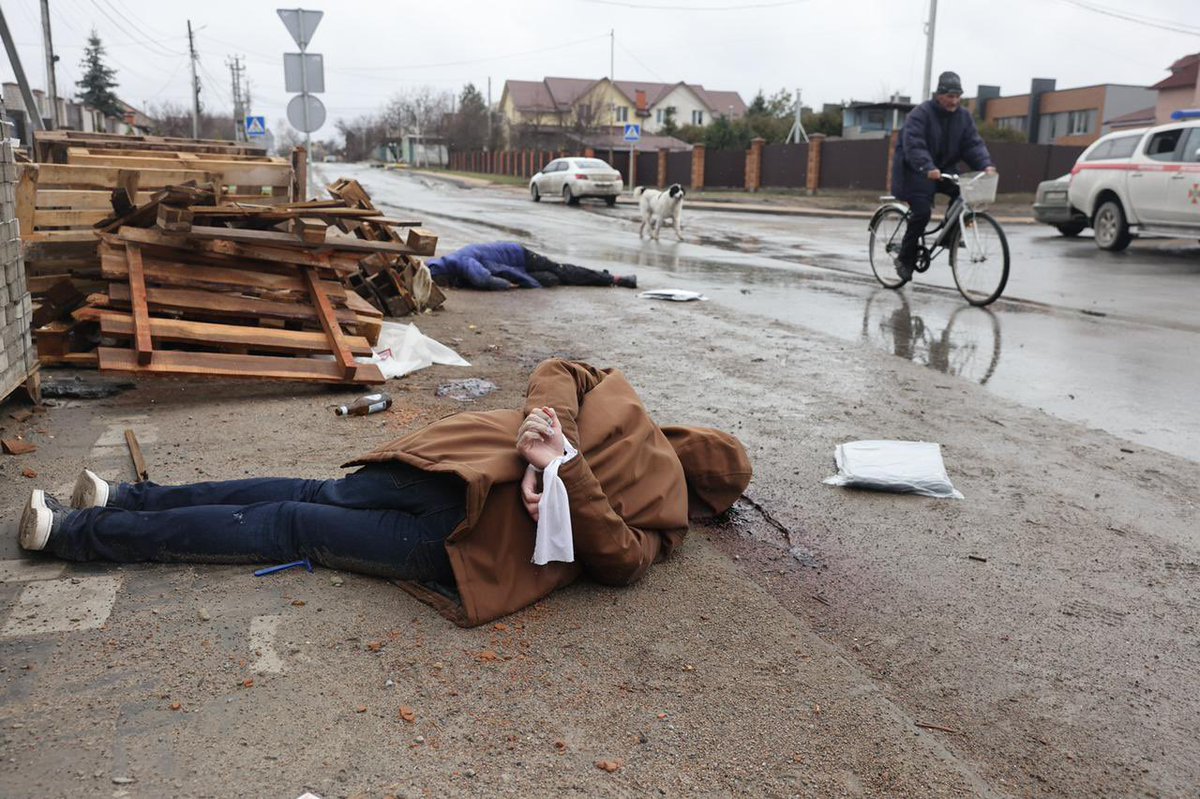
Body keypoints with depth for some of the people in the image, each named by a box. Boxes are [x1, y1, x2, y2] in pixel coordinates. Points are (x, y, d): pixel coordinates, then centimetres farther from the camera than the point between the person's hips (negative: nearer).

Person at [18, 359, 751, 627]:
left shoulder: (623, 402, 16)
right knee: (289, 528, 4)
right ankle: (76, 532, 12)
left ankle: (128, 498, 23)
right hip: (474, 536, -4)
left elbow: (556, 372, 9)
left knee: (311, 497, 21)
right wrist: (567, 468, -14)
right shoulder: (668, 510, 3)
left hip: (459, 457, 4)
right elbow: (620, 557, -14)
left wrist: (547, 455, -2)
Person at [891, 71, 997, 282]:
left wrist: (986, 165, -24)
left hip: (944, 169, 6)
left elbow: (974, 144, -4)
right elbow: (913, 146, -29)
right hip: (915, 171, -6)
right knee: (922, 212, -18)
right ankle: (905, 259, -4)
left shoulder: (963, 116, 2)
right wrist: (928, 169, -45)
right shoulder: (921, 113, -17)